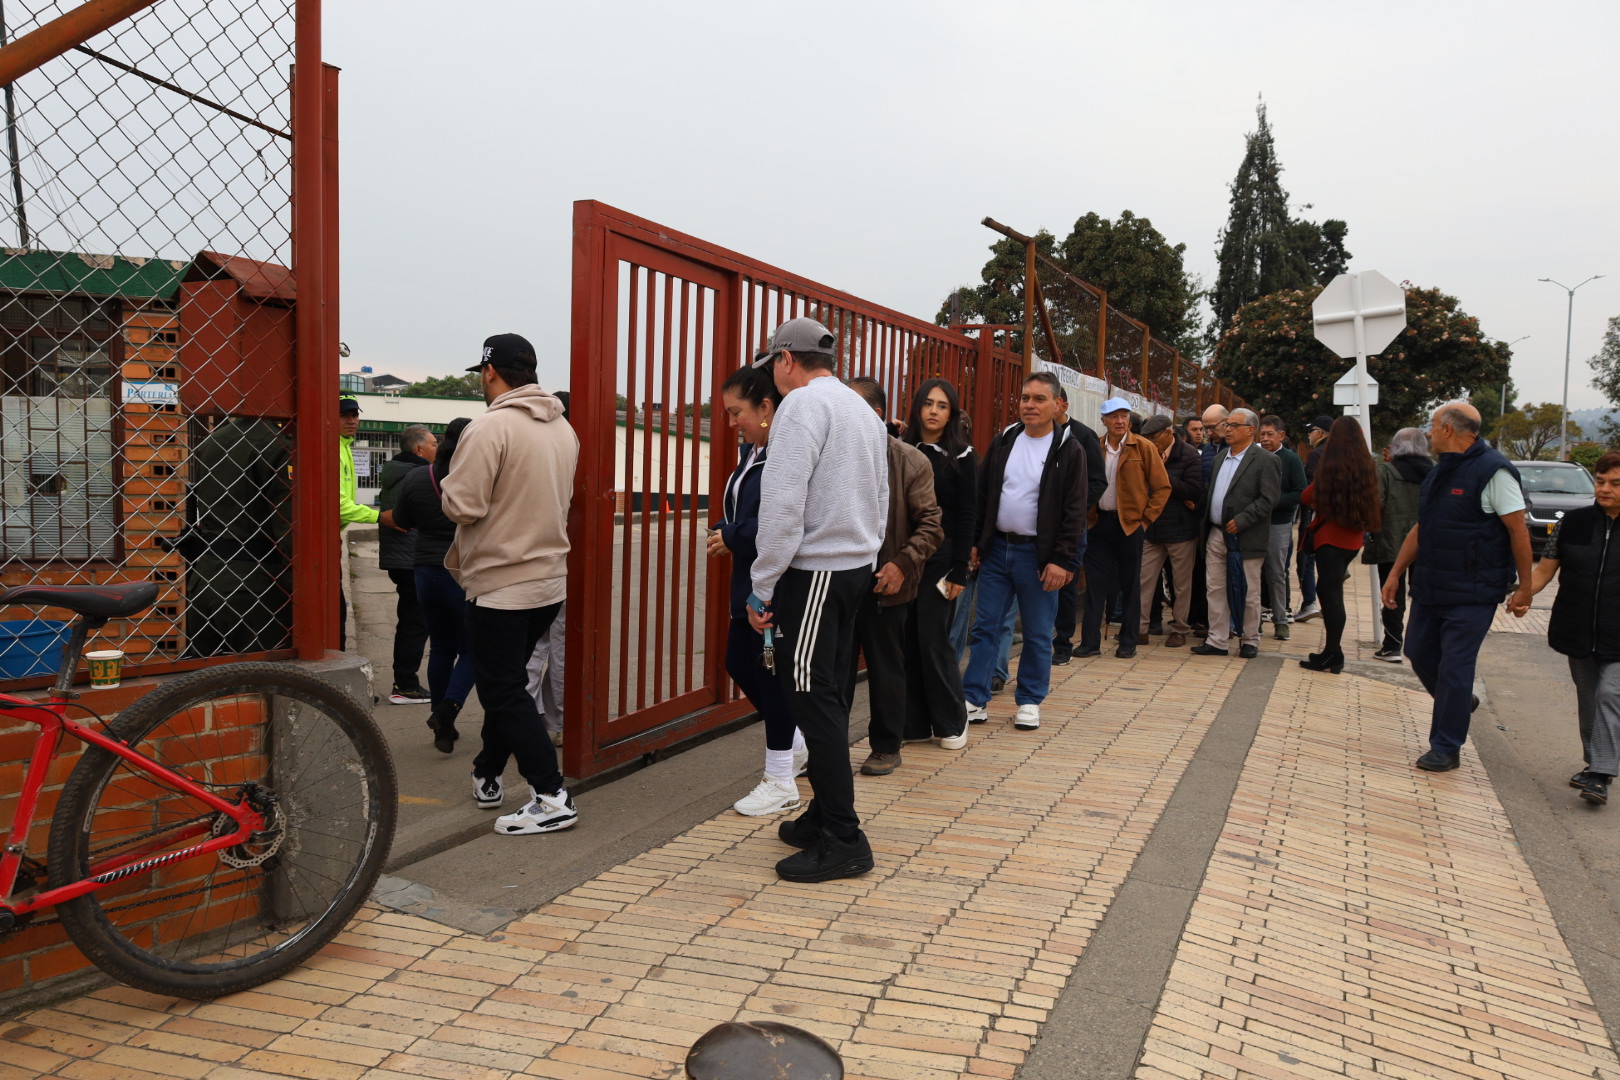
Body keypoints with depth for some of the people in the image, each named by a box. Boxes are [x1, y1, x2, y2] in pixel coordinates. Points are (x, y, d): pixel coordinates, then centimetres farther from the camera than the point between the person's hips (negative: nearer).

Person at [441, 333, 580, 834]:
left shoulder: (490, 426, -17)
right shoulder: (563, 429, 7)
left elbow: (462, 506, -21)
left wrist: (447, 482, 2)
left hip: (500, 584, -8)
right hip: (551, 578, 8)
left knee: (504, 692, 1)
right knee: (506, 681, 22)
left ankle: (552, 798, 0)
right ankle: (488, 776, 35)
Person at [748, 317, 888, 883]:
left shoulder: (803, 403, -10)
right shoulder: (864, 410, 18)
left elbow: (783, 503, -18)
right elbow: (880, 501, 18)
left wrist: (761, 587, -13)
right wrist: (864, 562, 19)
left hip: (813, 572, -9)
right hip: (857, 567, 9)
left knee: (813, 700, -5)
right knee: (828, 697, 15)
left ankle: (843, 840, -2)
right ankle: (825, 814, 25)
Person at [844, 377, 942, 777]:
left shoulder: (910, 462, -6)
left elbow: (930, 525, -6)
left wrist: (902, 564, -17)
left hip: (884, 584, -3)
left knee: (886, 669, 10)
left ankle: (887, 747, 24)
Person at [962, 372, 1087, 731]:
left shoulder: (1068, 450, -6)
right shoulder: (1003, 442, 7)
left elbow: (1074, 512, -9)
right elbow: (983, 496, 12)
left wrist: (1063, 560, -14)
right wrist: (976, 542, 7)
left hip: (1038, 554, -4)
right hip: (996, 549, 4)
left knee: (1038, 634, 6)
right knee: (985, 627, 5)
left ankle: (1029, 702, 20)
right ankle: (974, 700, 11)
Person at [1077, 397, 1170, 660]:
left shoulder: (1144, 448, -4)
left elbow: (1162, 487, -2)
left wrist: (1145, 519, -6)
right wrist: (1087, 514, 3)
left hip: (1130, 524, -2)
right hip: (1099, 523, 2)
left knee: (1130, 585, 5)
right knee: (1095, 583, 2)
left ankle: (1128, 643, 14)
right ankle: (1090, 641, 7)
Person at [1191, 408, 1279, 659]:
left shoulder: (1265, 461, -7)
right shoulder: (1220, 456, 14)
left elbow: (1268, 499, -14)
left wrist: (1241, 521, -19)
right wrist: (1203, 520, 7)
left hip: (1245, 538, -6)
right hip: (1216, 535, 6)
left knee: (1248, 593, 5)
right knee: (1215, 589, 7)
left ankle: (1250, 641, 17)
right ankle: (1217, 640, 14)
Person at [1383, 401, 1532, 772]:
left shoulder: (1493, 471, -15)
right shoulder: (1439, 473, 11)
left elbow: (1518, 530, -14)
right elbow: (1420, 529, 17)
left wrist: (1524, 586, -13)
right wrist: (1396, 572, 15)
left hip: (1472, 595, -8)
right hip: (1431, 589, 8)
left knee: (1454, 668, -3)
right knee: (1419, 653, 15)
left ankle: (1446, 748, 9)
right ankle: (1460, 703, 41)